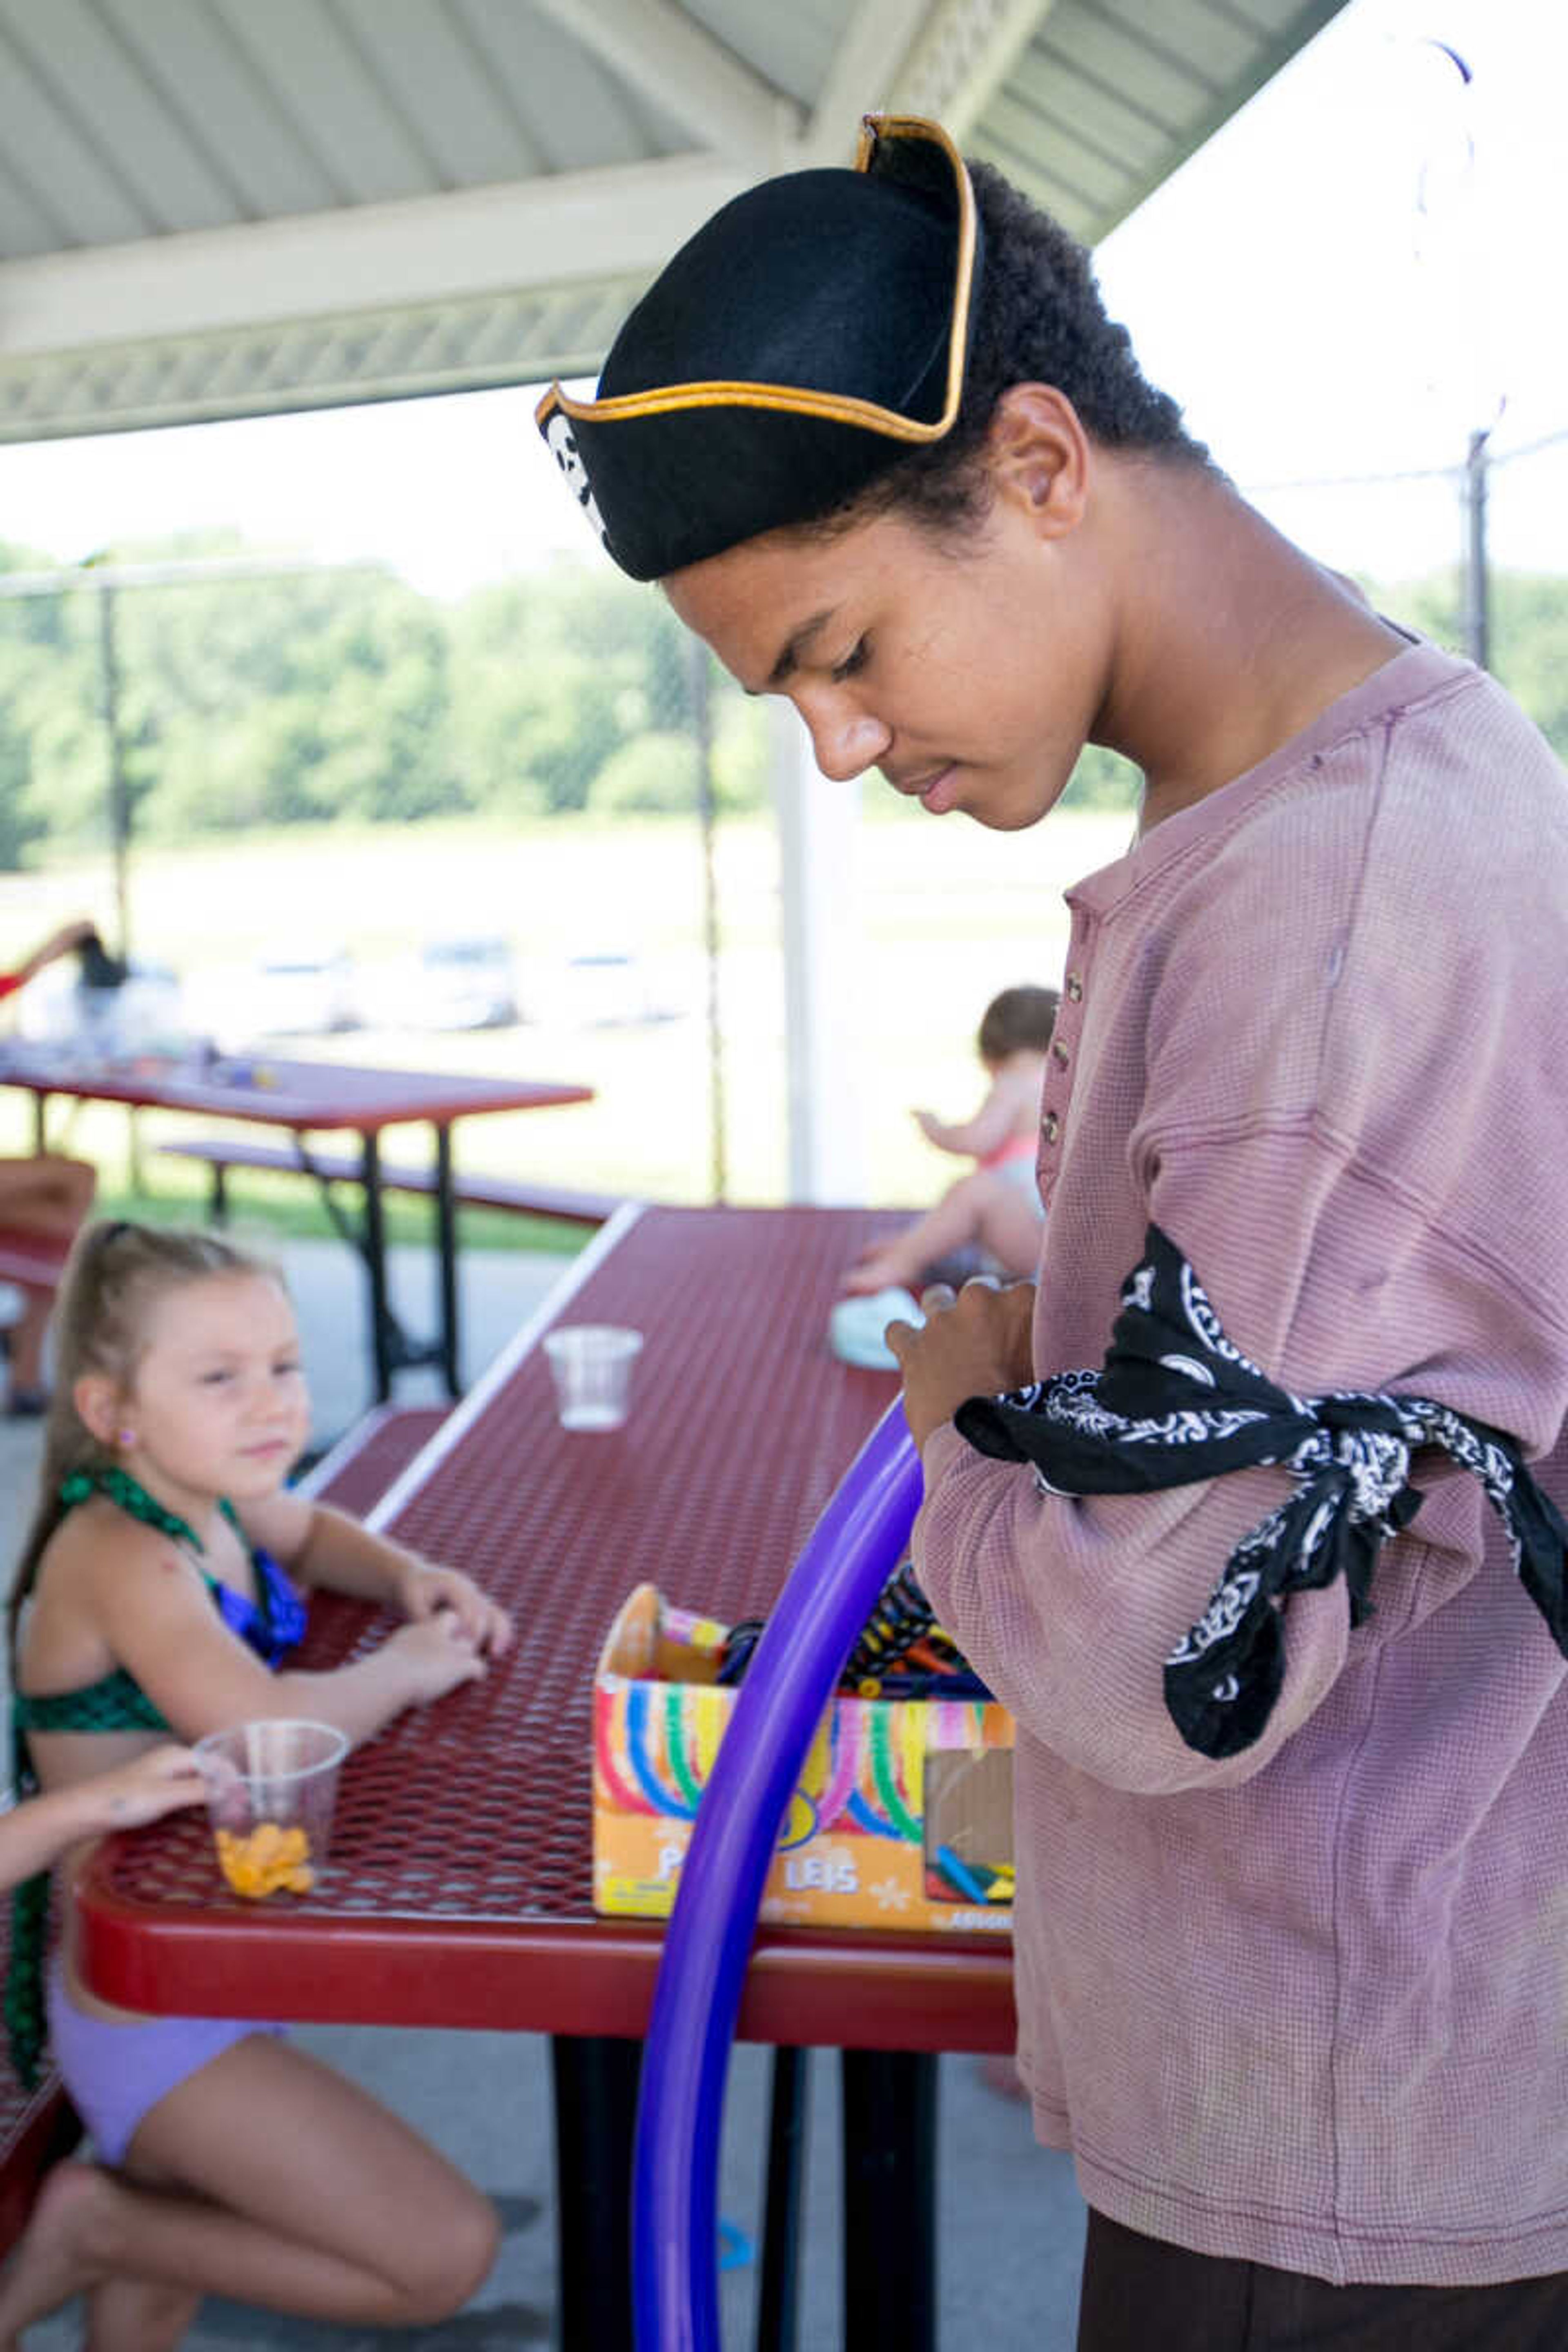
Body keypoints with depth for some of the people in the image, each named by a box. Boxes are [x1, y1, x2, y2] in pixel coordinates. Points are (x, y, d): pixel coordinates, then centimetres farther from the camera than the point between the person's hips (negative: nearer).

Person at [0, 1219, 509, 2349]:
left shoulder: (213, 1503, 1)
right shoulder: (119, 1557, -25)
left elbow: (312, 1533, 26)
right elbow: (263, 1728, -41)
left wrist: (406, 1575, 4)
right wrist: (402, 1669, -21)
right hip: (154, 2026, -9)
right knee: (448, 2254, -7)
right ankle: (91, 2232, 2)